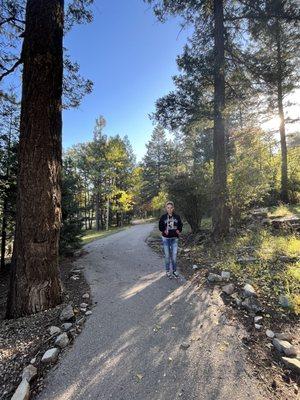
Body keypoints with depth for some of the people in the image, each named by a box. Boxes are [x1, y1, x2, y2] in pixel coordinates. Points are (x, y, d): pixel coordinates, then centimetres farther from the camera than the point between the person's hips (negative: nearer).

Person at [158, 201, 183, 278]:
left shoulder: (177, 217, -1)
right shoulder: (163, 217, -5)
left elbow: (180, 225, 9)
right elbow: (160, 226, 3)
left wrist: (179, 230, -10)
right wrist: (164, 231, -16)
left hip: (174, 238, 1)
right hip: (166, 238, -1)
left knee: (174, 255, 7)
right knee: (167, 255, 7)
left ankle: (174, 270, 26)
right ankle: (167, 271, 24)